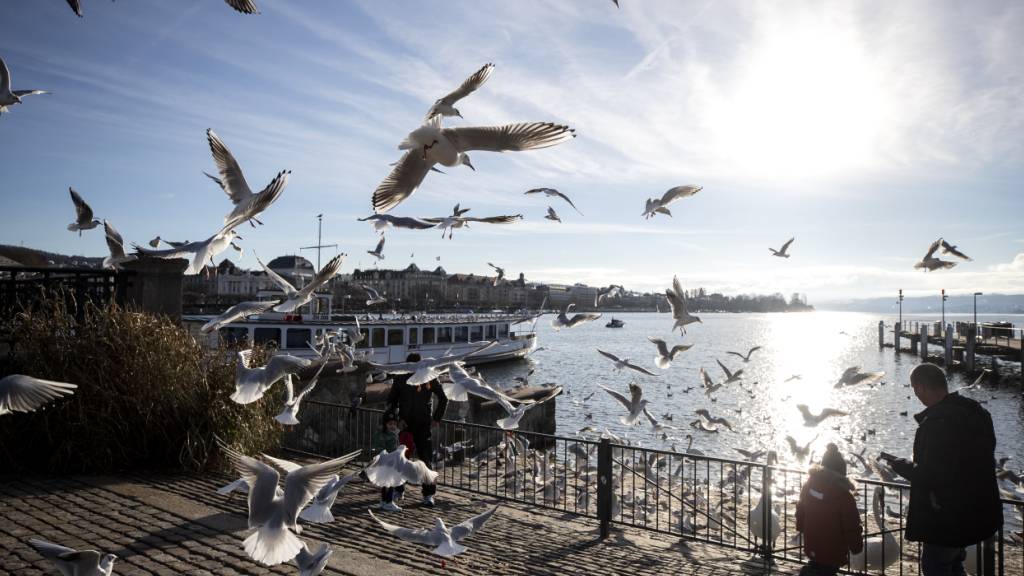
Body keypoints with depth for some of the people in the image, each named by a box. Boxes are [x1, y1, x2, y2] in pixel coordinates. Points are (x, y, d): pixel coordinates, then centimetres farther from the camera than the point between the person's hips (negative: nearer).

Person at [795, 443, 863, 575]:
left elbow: (801, 510, 7)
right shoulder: (843, 495, -23)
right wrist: (856, 546, -1)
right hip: (833, 550, -5)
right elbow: (852, 525, -17)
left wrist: (801, 528, 23)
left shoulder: (809, 484, -6)